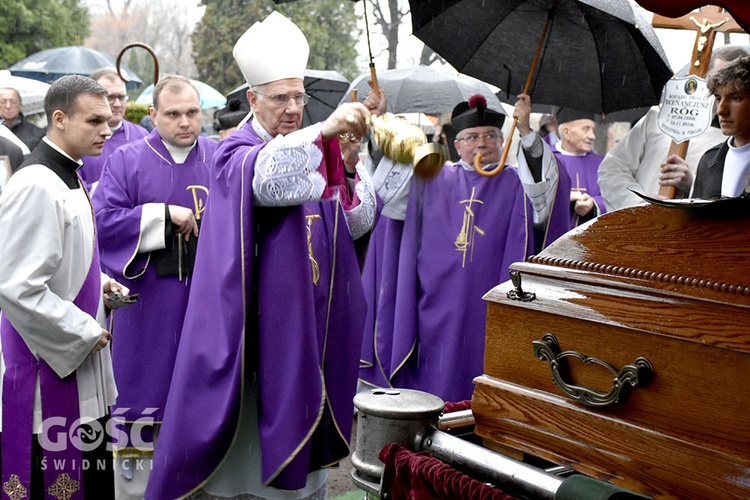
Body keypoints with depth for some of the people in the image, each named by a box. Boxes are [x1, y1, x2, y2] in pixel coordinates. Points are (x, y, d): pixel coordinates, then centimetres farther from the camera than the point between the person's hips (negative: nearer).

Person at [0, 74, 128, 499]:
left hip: (78, 355, 9)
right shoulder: (37, 186, -21)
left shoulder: (67, 176, 9)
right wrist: (85, 334, -17)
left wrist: (97, 282, 5)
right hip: (50, 358, -9)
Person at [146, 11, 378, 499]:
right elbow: (268, 178, -34)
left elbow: (357, 225, 2)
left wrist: (348, 168, -14)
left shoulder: (316, 150, 11)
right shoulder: (237, 152, -7)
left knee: (299, 413, 13)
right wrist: (326, 129, -46)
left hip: (311, 320, 6)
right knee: (251, 418, 0)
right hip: (257, 323, -5)